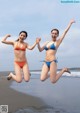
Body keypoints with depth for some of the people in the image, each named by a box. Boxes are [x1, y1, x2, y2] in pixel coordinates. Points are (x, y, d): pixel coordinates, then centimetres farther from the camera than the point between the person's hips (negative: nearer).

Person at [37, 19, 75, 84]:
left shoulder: (58, 41, 3)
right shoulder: (47, 43, 17)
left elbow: (65, 31, 3)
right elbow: (40, 50, 17)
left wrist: (70, 23, 9)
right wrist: (38, 42, 3)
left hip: (53, 62, -5)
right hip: (46, 63, 5)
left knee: (53, 81, -7)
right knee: (42, 79, -11)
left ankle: (64, 70, 15)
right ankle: (51, 74, 20)